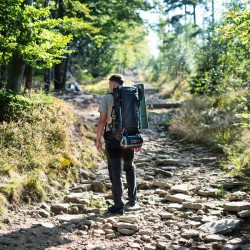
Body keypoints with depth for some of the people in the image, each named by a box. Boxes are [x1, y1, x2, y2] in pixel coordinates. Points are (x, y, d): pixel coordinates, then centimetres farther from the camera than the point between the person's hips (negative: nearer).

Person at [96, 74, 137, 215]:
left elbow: (102, 120, -11)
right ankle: (132, 198, 21)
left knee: (115, 171, 3)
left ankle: (119, 206, 5)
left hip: (112, 138, -3)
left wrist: (98, 139, -4)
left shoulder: (107, 98, -5)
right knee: (129, 167, 24)